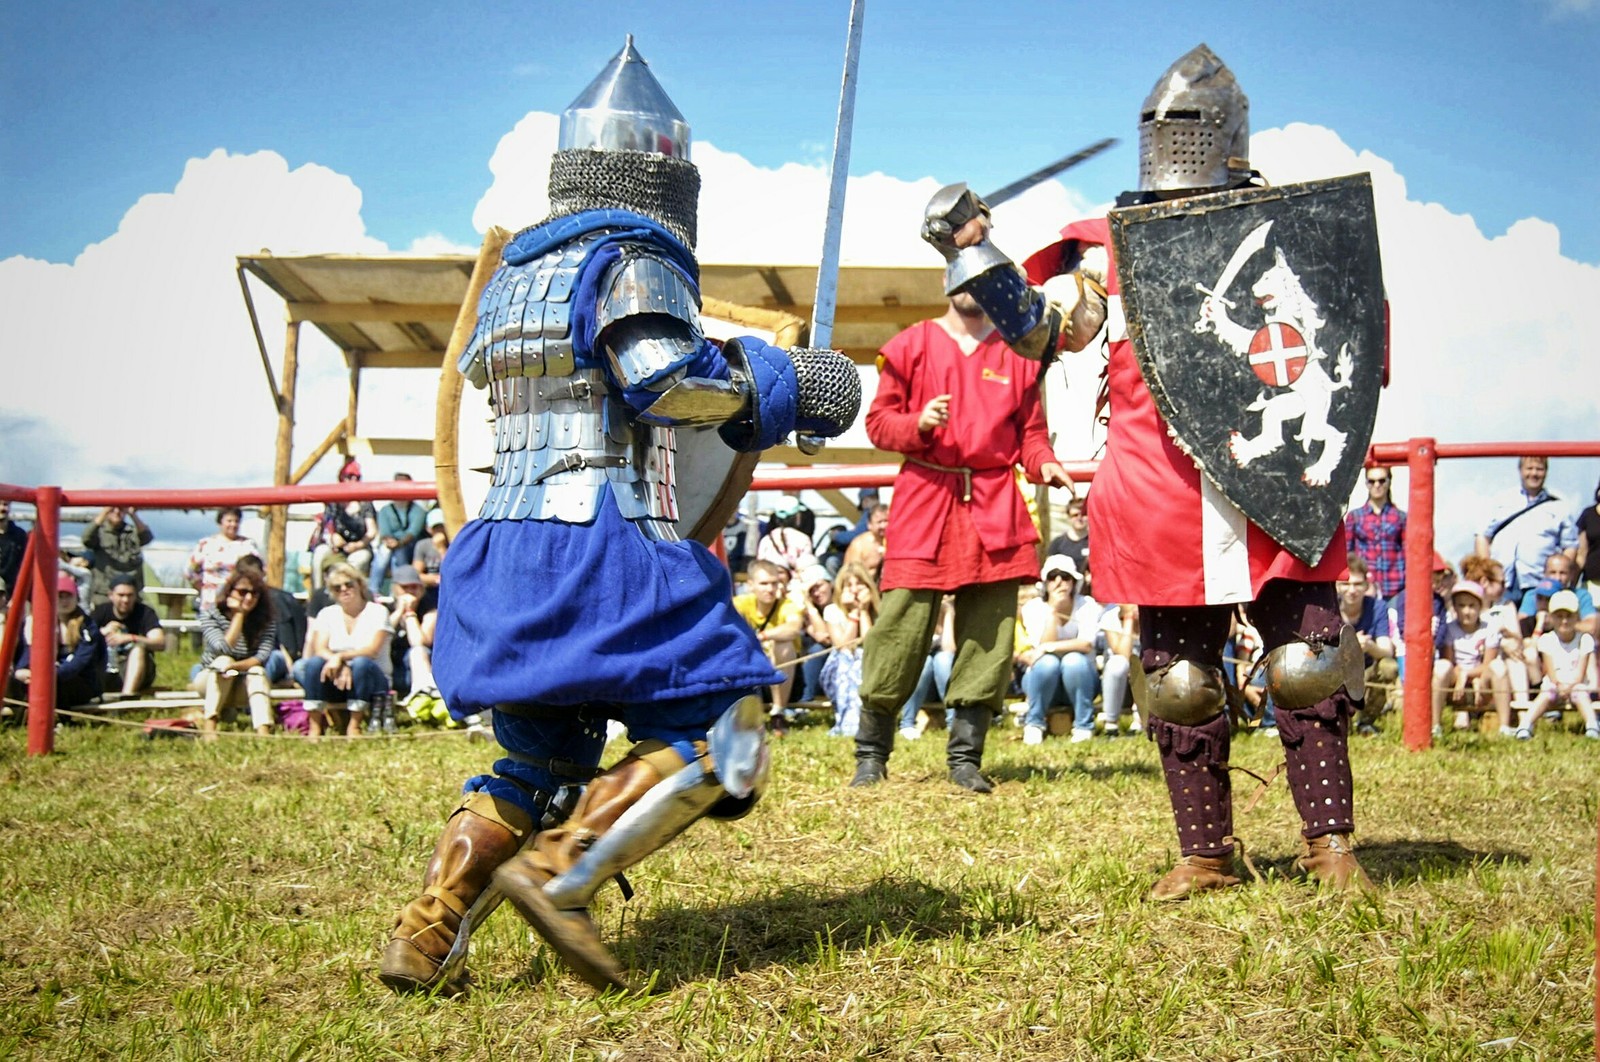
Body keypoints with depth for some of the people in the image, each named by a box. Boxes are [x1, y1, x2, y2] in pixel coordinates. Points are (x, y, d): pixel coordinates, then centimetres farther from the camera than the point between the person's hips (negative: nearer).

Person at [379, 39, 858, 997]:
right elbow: (664, 375, -20)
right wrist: (783, 385, -6)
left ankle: (424, 937, 11)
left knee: (538, 765, 20)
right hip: (602, 552, -8)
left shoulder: (516, 273, 21)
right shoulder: (631, 257, -4)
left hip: (504, 554, 8)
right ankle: (559, 870, -13)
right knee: (719, 742, -1)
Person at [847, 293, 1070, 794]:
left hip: (995, 508, 3)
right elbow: (878, 420, 6)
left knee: (990, 633, 1)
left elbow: (1030, 430, 15)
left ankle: (965, 757, 10)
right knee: (902, 624, -7)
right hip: (925, 497, -2)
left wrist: (1044, 463, -6)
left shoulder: (1018, 354, 16)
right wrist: (918, 424, -14)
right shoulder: (911, 345, 10)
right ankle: (871, 754, 4)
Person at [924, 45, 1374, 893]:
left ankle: (1329, 841, 13)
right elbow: (1038, 327, 0)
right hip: (1165, 499, 1)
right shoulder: (1112, 245, 9)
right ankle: (1205, 852, 19)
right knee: (1178, 680, 6)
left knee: (1308, 663, -2)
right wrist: (970, 252, -9)